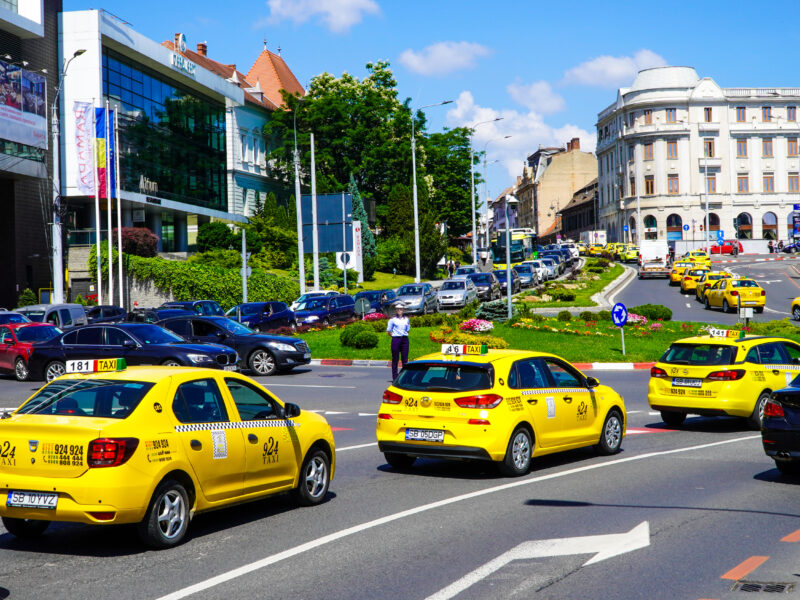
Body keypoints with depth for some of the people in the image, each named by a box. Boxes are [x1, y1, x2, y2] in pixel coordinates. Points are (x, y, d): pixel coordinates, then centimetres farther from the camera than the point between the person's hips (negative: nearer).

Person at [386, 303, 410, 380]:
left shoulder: (406, 319, 10)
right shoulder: (392, 319, 0)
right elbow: (388, 331, 4)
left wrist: (404, 335, 8)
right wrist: (394, 336, 2)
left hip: (404, 339, 3)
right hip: (396, 339, -3)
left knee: (405, 359, 1)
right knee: (395, 359, 1)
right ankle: (395, 377, 5)